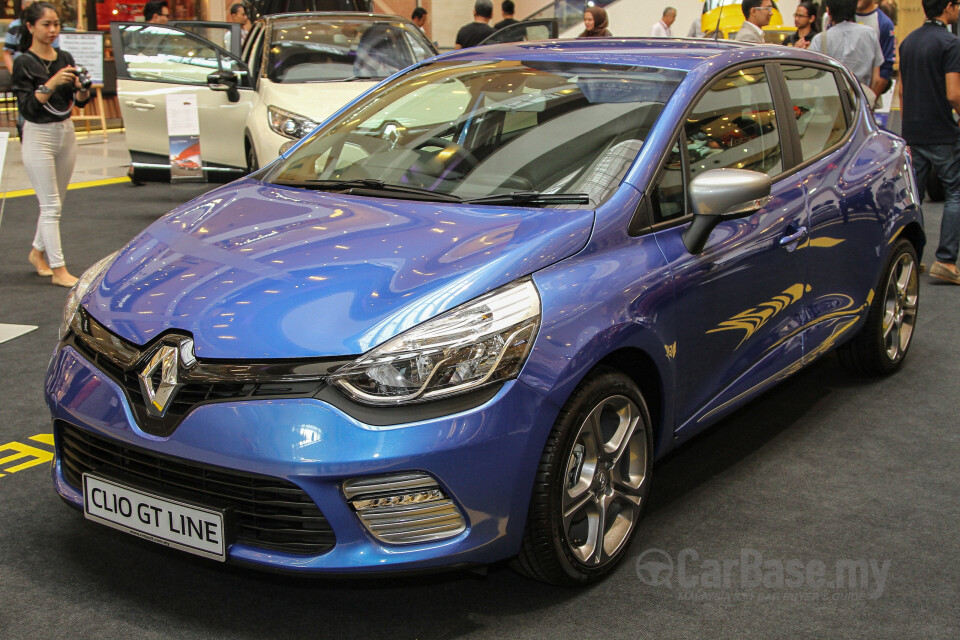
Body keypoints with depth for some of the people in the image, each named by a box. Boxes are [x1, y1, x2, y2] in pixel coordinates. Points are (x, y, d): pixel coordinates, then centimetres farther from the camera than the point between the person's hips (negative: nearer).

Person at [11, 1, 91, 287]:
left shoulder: (65, 58, 7)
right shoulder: (24, 63, -9)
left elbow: (80, 102, 7)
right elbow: (27, 108, -16)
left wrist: (81, 86, -15)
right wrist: (51, 84, -28)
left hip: (66, 133, 6)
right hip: (39, 135, -6)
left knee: (55, 203, 14)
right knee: (50, 205, -6)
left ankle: (38, 252, 34)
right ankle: (58, 270, -3)